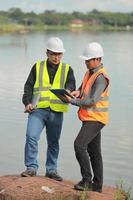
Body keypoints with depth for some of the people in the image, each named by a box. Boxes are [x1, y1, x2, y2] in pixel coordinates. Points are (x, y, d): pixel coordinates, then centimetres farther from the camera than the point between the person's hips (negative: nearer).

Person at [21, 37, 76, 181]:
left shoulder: (67, 69, 10)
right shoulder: (37, 67, 10)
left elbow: (71, 85, -4)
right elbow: (28, 86, 7)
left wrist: (68, 90, -28)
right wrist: (27, 102, -9)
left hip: (56, 111, 1)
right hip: (38, 109, -1)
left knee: (53, 142, 9)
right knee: (31, 137, -15)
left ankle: (51, 170, 20)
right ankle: (31, 167, -5)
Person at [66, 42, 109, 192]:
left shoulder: (101, 77, -19)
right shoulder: (90, 72, 11)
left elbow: (92, 100, -24)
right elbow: (84, 87, 20)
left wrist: (72, 101, -20)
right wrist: (77, 91, -4)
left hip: (95, 119, -10)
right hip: (89, 118, 10)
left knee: (79, 145, -21)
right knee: (94, 152, 13)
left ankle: (87, 179, -12)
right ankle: (97, 185, 19)